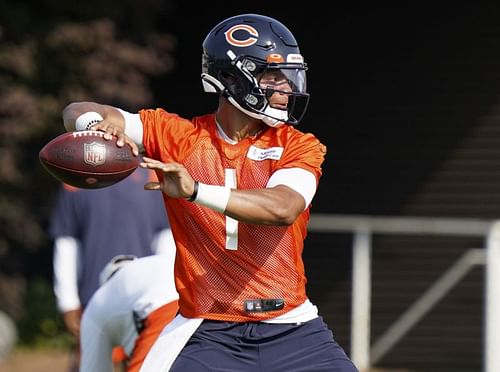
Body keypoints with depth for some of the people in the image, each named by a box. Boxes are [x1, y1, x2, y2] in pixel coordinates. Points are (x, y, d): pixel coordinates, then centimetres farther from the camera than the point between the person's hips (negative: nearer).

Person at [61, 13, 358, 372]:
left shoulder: (299, 146, -1)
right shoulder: (178, 135, 1)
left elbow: (283, 208, -23)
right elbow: (78, 113, -1)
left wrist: (194, 191, -36)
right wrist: (97, 127, -27)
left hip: (290, 328, 1)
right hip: (208, 336, -1)